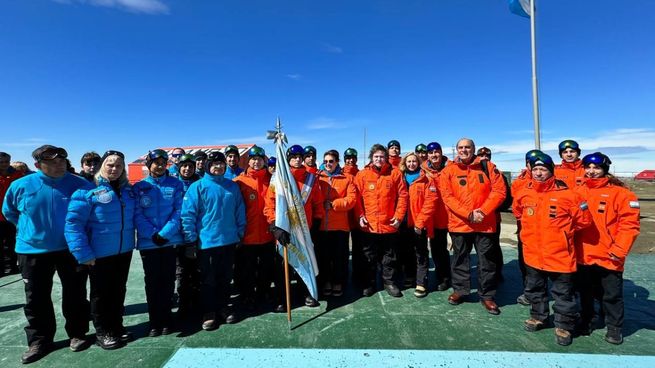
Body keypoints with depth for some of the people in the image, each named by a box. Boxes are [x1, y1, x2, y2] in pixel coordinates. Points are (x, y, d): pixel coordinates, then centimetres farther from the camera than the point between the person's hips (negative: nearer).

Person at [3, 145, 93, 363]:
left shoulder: (80, 184, -10)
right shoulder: (21, 185, -5)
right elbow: (9, 212, 14)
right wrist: (29, 229, 8)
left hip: (71, 249, -1)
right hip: (32, 251, 2)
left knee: (75, 295, 9)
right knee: (36, 299, 12)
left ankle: (77, 334, 27)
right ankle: (39, 341, 29)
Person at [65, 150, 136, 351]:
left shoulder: (128, 189, 3)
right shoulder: (88, 190, -14)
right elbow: (73, 223, -17)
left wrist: (132, 241, 5)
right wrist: (83, 253, -19)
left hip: (124, 250, 5)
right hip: (99, 253, -5)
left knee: (119, 290, 18)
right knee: (100, 293, 12)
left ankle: (117, 326, 35)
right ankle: (102, 332, 28)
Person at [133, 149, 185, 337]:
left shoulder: (176, 184, 2)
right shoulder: (139, 187, 4)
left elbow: (179, 210, -5)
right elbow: (137, 215, -3)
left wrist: (165, 233, -15)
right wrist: (152, 234, -15)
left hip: (170, 241, 0)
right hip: (148, 242, 1)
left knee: (168, 281, 9)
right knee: (152, 282, 9)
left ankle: (166, 320, 22)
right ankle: (154, 322, 21)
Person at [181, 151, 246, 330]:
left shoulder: (232, 186, 5)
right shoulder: (198, 186, -6)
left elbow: (240, 211, 10)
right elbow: (188, 214, -8)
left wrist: (240, 233, 8)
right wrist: (191, 239, -9)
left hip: (229, 240, 4)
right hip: (207, 241, -3)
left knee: (225, 278, 15)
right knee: (208, 280, 9)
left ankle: (223, 307, 31)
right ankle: (209, 313, 23)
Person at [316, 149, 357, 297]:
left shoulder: (347, 178, 3)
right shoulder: (318, 178, 7)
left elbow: (351, 199, -7)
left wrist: (333, 204, -13)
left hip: (340, 225, -1)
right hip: (321, 225, 2)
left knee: (340, 255, 8)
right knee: (323, 255, 11)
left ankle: (338, 283, 25)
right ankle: (326, 282, 28)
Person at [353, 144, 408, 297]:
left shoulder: (395, 174, 0)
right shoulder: (362, 175, 0)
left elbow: (402, 196, 0)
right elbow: (357, 198, 0)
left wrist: (399, 216, -6)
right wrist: (360, 216, -8)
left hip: (389, 224, 0)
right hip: (369, 225, 0)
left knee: (390, 256, 13)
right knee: (369, 257, 13)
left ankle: (389, 282, 29)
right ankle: (369, 283, 28)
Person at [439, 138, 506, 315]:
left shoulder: (488, 167, 2)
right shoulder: (448, 171, -1)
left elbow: (499, 191, -3)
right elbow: (447, 197, -8)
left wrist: (482, 211, -14)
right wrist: (468, 214, -16)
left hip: (485, 224, 0)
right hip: (459, 223, 0)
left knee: (487, 260, 9)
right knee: (460, 259, 13)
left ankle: (487, 295, 25)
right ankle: (460, 290, 30)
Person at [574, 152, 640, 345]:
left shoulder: (619, 192, -8)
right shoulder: (579, 191, 4)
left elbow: (629, 223, -11)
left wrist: (620, 249, -16)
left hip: (608, 256, -3)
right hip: (583, 254, 4)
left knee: (612, 294, 11)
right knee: (585, 291, 18)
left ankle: (614, 327, 29)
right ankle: (585, 320, 35)